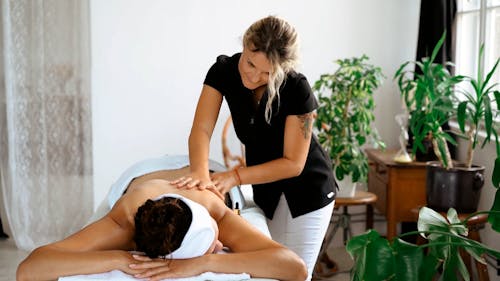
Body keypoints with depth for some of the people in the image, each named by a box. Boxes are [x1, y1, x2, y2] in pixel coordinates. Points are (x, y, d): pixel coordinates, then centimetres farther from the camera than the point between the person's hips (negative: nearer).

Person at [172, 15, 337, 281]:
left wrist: (235, 176, -30)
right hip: (264, 187, 4)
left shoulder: (297, 89, -27)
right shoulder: (223, 70, -16)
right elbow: (201, 129, -24)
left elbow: (293, 163, -22)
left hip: (306, 190, -4)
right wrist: (201, 172, -43)